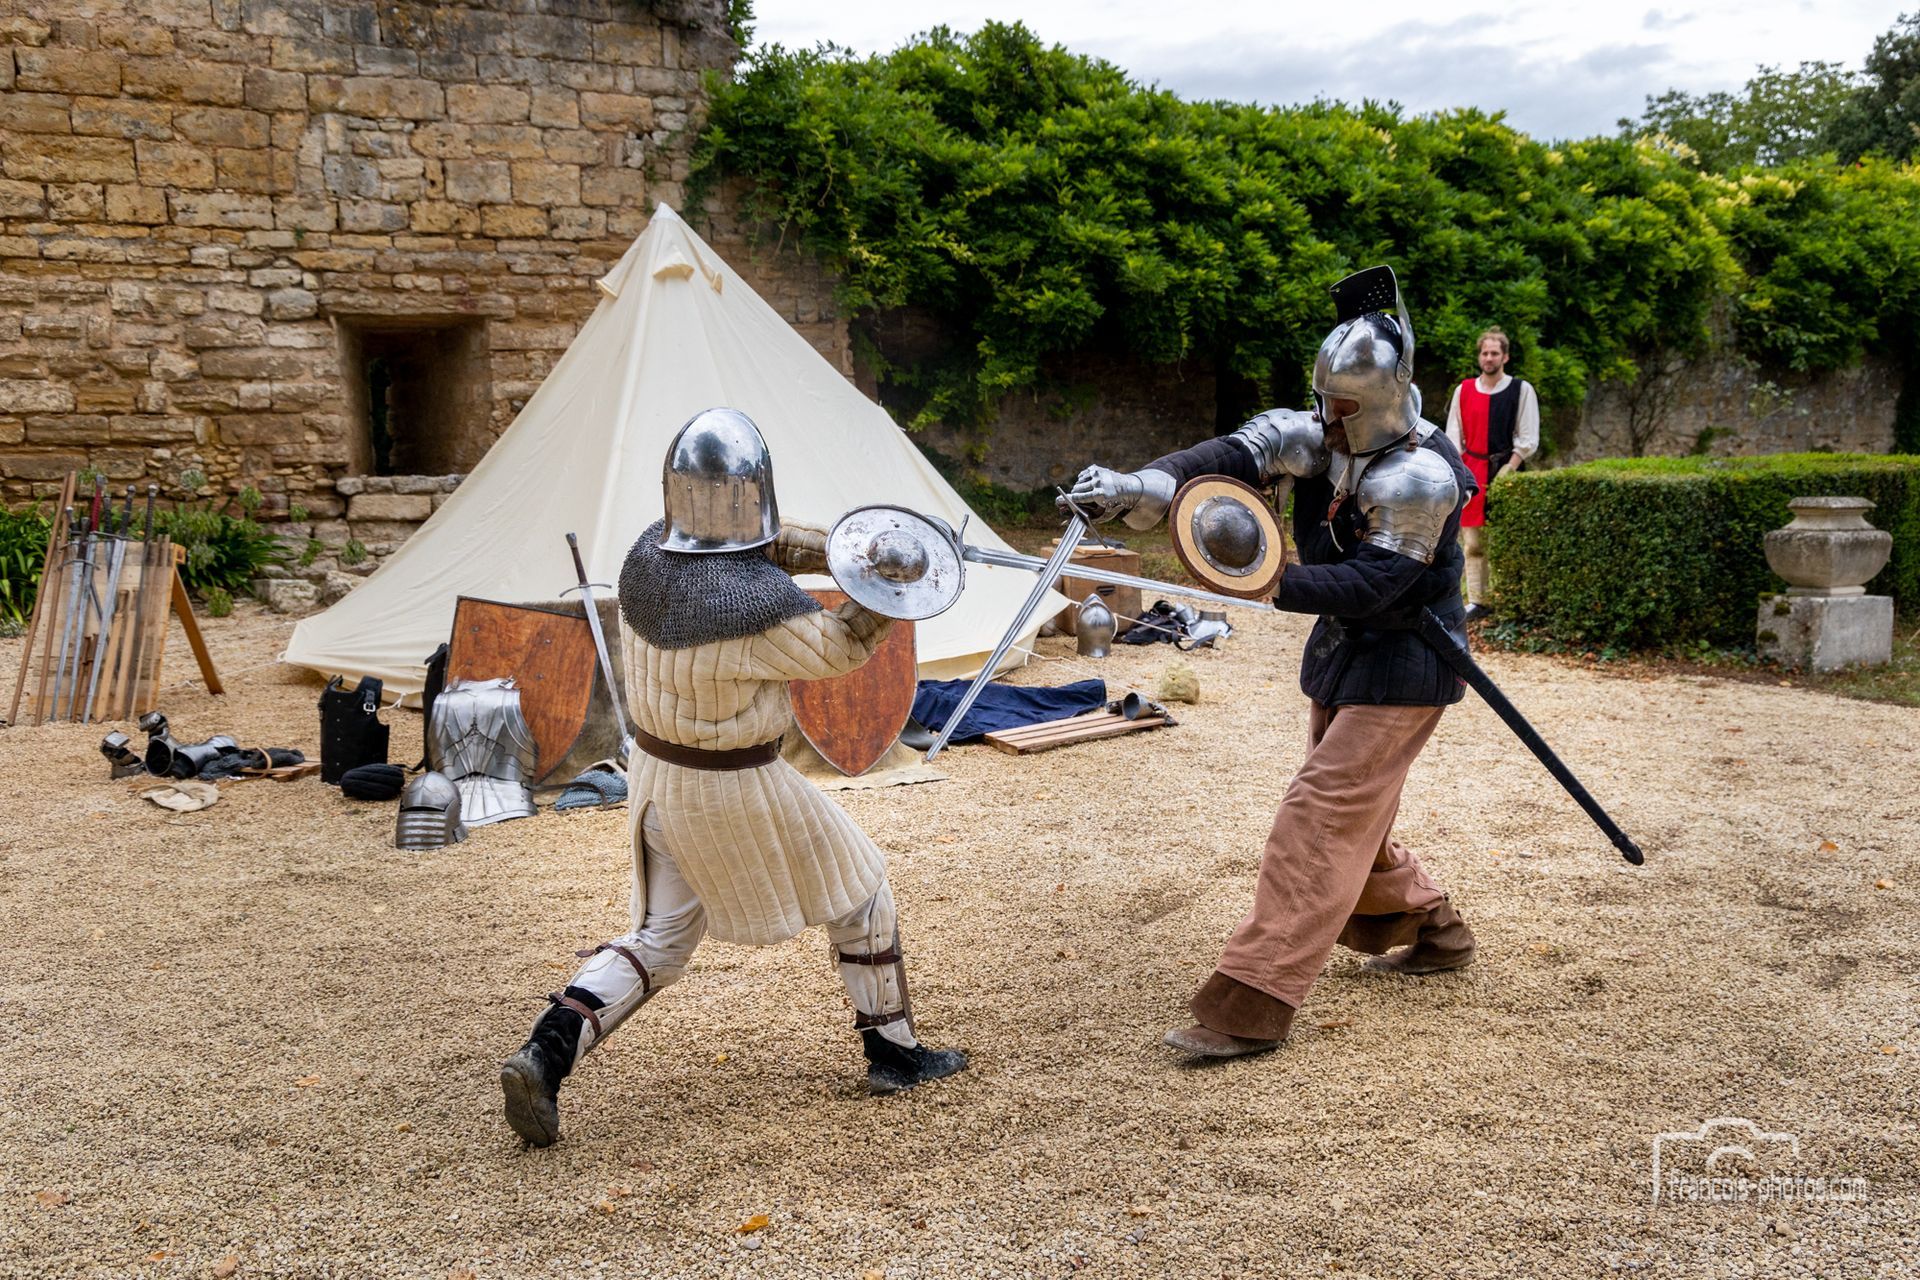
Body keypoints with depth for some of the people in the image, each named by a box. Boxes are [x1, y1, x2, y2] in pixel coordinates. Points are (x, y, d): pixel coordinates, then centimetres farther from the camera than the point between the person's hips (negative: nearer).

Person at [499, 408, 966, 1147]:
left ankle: (544, 1057, 3)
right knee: (859, 893, 16)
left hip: (656, 774, 7)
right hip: (738, 793, -6)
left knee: (660, 941, 18)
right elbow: (837, 648, -10)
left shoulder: (647, 554, -6)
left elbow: (750, 548, 10)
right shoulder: (760, 603, -28)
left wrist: (834, 549, 3)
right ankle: (894, 1053, 27)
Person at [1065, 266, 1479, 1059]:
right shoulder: (1319, 435, -3)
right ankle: (1432, 932, 41)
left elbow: (1371, 585, -27)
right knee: (1354, 816, 19)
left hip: (1400, 669, -9)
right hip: (1342, 654, 9)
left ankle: (1251, 1003, -14)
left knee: (1321, 816, -14)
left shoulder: (1420, 478, -23)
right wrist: (1135, 488, -33)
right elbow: (1232, 457, -18)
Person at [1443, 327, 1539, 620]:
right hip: (1471, 472, 3)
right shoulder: (1463, 390, 10)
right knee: (1472, 541, 1)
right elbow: (1453, 436, 11)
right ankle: (1476, 601, 5)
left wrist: (1507, 471, -10)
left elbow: (1528, 438, -1)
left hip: (1506, 470, -3)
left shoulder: (1522, 390, 2)